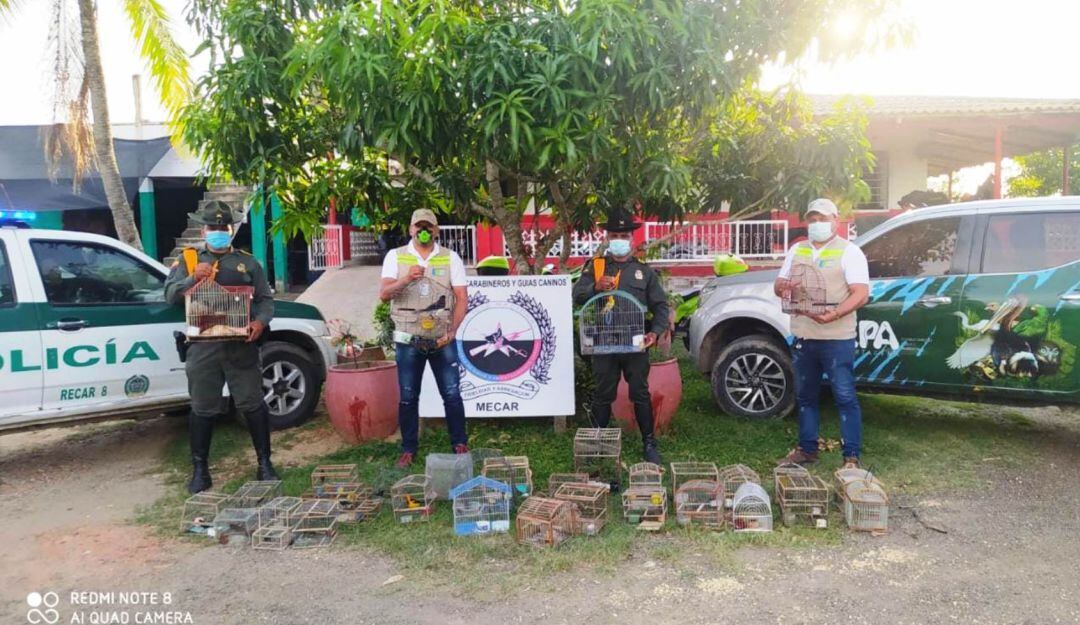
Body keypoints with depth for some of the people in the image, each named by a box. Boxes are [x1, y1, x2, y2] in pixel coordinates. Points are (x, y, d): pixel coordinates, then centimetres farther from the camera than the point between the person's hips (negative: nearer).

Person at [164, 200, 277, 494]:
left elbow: (266, 299, 8)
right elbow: (170, 295, 3)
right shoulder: (187, 259, 12)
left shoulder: (247, 262, 12)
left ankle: (264, 464, 14)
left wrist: (260, 321, -12)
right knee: (203, 409, 8)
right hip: (202, 346, 0)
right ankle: (200, 470, 19)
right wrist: (193, 277, -14)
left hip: (241, 345, 0)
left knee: (253, 405, 3)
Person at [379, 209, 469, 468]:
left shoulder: (451, 258, 4)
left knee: (452, 394, 2)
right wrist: (406, 279, -25)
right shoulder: (395, 257, 4)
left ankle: (460, 444, 17)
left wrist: (452, 331, -11)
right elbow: (383, 294, -6)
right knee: (408, 397, 7)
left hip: (442, 340, 0)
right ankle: (408, 450, 19)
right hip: (408, 340, 0)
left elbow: (462, 298, 0)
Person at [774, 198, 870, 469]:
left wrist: (833, 314, -28)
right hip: (803, 337, 6)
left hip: (837, 338, -6)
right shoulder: (797, 250, 14)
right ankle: (807, 449, 26)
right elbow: (778, 284, 15)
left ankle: (852, 456, 5)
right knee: (805, 396, 14)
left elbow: (861, 294, -12)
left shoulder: (849, 251, -3)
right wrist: (783, 287, -10)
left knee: (845, 398, -2)